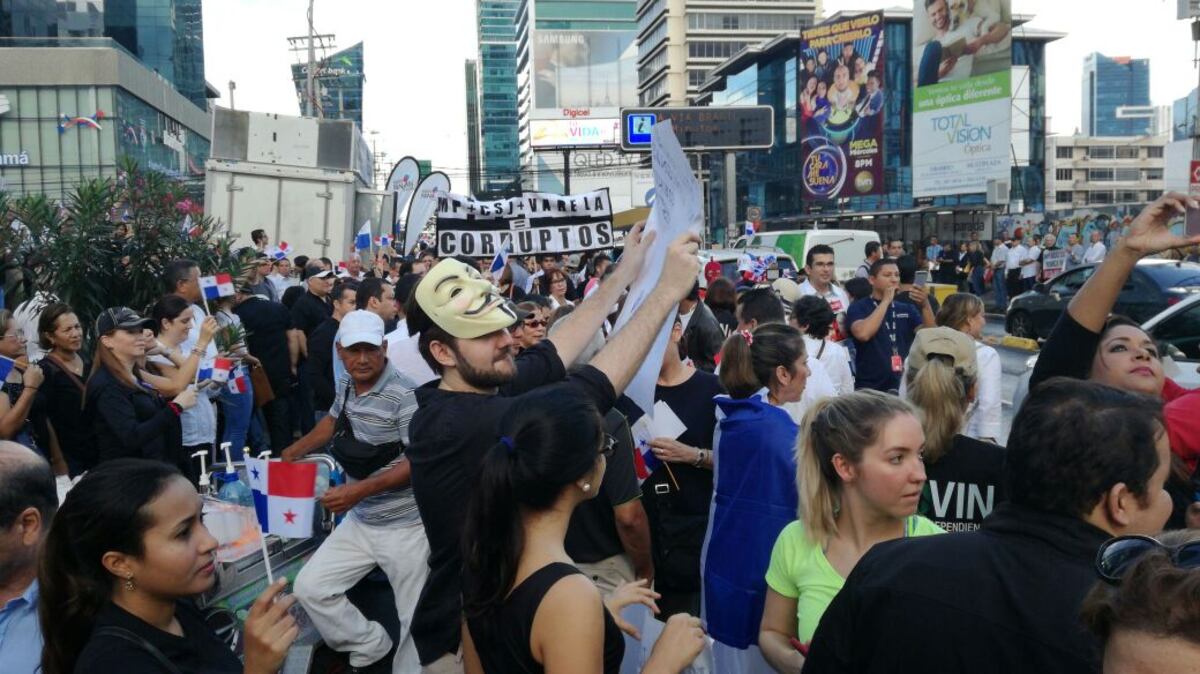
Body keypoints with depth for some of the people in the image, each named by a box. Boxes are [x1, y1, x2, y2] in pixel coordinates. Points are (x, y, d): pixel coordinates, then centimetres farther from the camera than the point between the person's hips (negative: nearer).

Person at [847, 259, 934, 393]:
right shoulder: (859, 307, -2)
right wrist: (886, 301, -14)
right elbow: (863, 334, -22)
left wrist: (925, 305, -17)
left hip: (903, 386, 4)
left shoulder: (907, 309, 11)